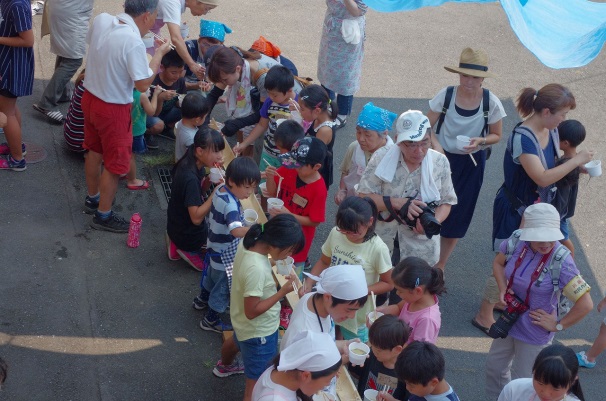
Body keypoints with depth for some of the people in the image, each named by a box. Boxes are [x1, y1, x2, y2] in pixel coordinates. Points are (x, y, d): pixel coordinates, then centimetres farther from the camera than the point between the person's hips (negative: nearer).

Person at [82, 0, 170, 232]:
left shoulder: (101, 20, -8)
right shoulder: (134, 42, -29)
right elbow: (143, 84, -23)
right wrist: (159, 55, -12)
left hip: (90, 97, 8)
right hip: (113, 109, -8)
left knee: (95, 151, 26)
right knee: (115, 164, 10)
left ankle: (93, 199, 46)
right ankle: (103, 216, 23)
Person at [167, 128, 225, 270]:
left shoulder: (190, 163, -8)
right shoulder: (190, 178, -33)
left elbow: (201, 188, 7)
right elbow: (196, 218, -31)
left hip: (176, 225, 7)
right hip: (188, 236, -7)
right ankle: (188, 251, 4)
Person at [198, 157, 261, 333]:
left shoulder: (221, 189, -9)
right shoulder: (231, 205, -37)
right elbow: (236, 231, -54)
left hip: (215, 248, 9)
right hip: (226, 256, -9)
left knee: (213, 276, 34)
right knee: (223, 288, 14)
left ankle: (203, 298, 60)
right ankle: (210, 320, 34)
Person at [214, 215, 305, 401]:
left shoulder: (248, 242, -15)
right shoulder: (256, 268, -41)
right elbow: (252, 312, -31)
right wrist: (283, 291, -28)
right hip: (259, 333, -10)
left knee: (236, 341, 41)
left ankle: (224, 367, 73)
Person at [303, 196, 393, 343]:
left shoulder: (378, 248, -23)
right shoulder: (335, 233, -13)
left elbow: (388, 284, -12)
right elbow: (324, 261, 4)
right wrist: (309, 281, -12)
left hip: (357, 316, -3)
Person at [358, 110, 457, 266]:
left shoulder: (440, 162, -6)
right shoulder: (382, 157, -12)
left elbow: (446, 202, 2)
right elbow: (363, 197, -13)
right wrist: (399, 203, -26)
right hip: (380, 242, -1)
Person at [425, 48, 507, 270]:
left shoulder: (491, 102, -15)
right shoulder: (446, 95, -15)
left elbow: (496, 135, -1)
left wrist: (481, 141, -23)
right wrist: (436, 145, -26)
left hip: (471, 163, 1)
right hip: (442, 158, -1)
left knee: (456, 217, 12)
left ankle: (440, 266, 32)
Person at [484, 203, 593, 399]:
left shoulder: (561, 263, -30)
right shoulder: (516, 241, -16)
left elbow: (585, 304, -26)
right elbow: (498, 263, 6)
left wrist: (558, 325, -16)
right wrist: (503, 289, -9)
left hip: (535, 332, -5)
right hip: (509, 321, 5)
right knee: (495, 366, 25)